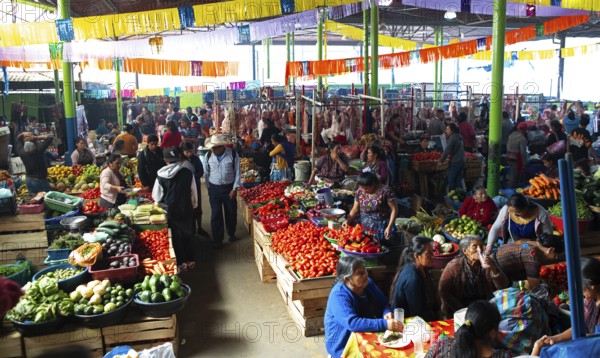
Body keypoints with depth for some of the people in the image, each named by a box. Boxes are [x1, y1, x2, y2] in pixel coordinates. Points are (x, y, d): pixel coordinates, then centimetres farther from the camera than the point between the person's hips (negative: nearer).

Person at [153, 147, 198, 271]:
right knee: (188, 234, 18)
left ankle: (181, 262, 19)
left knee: (176, 236, 14)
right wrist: (194, 205, 14)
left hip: (171, 211, -1)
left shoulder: (161, 176, -10)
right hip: (187, 209, 1)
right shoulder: (187, 172, -10)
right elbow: (193, 192, -2)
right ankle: (190, 260, 25)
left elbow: (157, 196, -3)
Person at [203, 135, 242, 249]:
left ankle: (231, 234, 35)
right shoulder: (209, 155, -6)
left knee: (231, 212, 13)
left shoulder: (233, 155, -12)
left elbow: (237, 172, -6)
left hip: (229, 188, -1)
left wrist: (235, 188, -7)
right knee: (216, 214, 2)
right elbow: (206, 172, 5)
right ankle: (217, 239, 12)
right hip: (214, 189, 1)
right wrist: (208, 187, 6)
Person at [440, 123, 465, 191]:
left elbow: (446, 151, -17)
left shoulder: (452, 138, -13)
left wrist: (441, 161, -8)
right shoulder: (459, 137, 13)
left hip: (455, 162, -8)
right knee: (458, 180, 12)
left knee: (451, 180, 0)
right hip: (461, 161, 8)